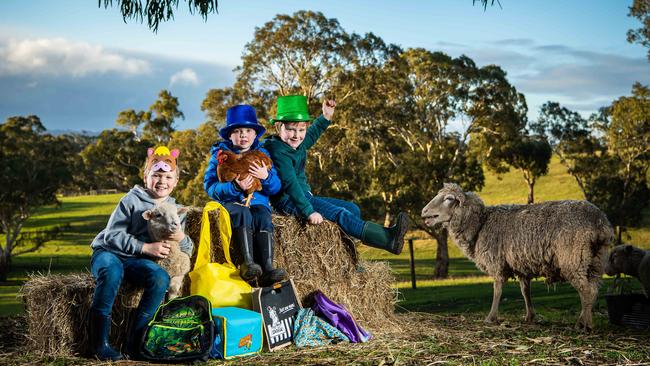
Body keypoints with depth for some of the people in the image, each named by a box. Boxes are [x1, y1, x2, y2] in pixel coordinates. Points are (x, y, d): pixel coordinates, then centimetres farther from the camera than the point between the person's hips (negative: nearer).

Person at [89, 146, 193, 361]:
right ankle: (100, 344, -31)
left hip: (137, 262, 3)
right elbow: (112, 235, -9)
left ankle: (134, 343, -24)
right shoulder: (132, 200, 0)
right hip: (109, 253, -3)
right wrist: (145, 247, -19)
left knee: (161, 278, -29)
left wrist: (182, 239, -10)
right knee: (112, 271, -38)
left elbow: (188, 252, 15)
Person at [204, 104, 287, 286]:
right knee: (243, 213, -34)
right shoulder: (220, 154, 5)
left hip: (257, 202, 2)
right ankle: (248, 262, -39)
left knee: (263, 217, -29)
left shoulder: (262, 154, 13)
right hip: (230, 202, -2)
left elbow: (276, 187, 7)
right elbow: (210, 187, -8)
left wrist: (266, 176, -17)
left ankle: (267, 269, -38)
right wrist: (235, 187, -24)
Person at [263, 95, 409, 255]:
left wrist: (326, 117, 24)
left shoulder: (298, 145, 9)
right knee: (340, 214, -23)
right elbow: (290, 184, -27)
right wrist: (308, 211, -32)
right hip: (288, 201, -11)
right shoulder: (278, 151, -20)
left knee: (352, 209, 7)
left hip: (305, 197, 11)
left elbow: (311, 135, 34)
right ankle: (387, 238, -32)